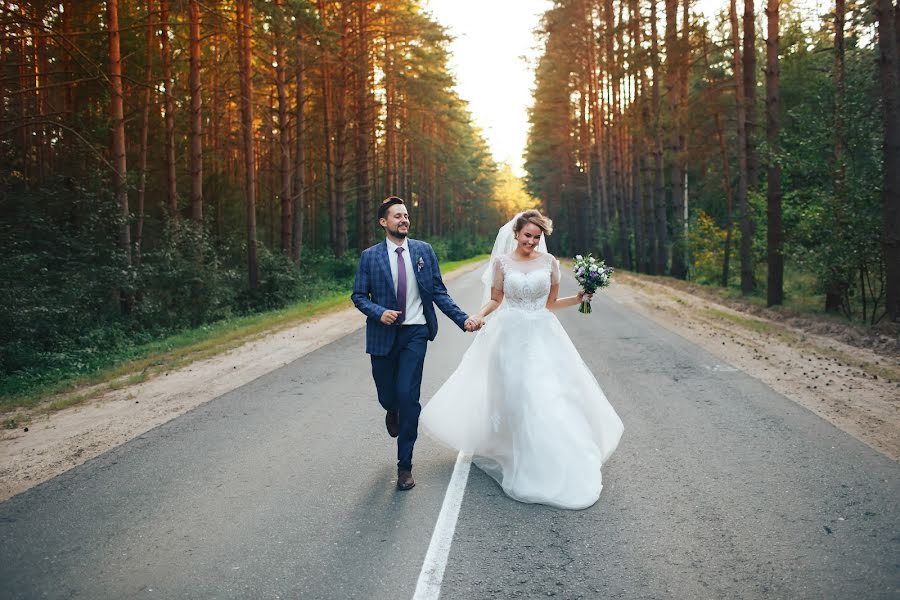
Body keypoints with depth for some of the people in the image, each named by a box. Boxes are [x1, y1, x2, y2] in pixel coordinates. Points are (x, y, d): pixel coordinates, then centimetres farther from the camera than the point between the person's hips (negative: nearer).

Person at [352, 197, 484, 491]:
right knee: (387, 397, 9)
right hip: (383, 335, 1)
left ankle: (405, 466, 5)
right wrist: (379, 312, -18)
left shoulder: (424, 250, 2)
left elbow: (438, 292, 4)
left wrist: (463, 319, -6)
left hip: (415, 334, -1)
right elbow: (358, 296, 1)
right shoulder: (370, 256, 0)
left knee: (408, 396, -10)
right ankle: (394, 412, 51)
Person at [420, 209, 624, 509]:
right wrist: (478, 315, -12)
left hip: (543, 337, 1)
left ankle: (548, 462, 11)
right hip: (510, 336, -1)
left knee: (547, 394, -4)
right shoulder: (502, 261, 2)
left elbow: (551, 303, 11)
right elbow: (495, 300, 6)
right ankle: (519, 458, 16)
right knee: (513, 397, 0)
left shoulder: (549, 262, 4)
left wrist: (578, 298, -3)